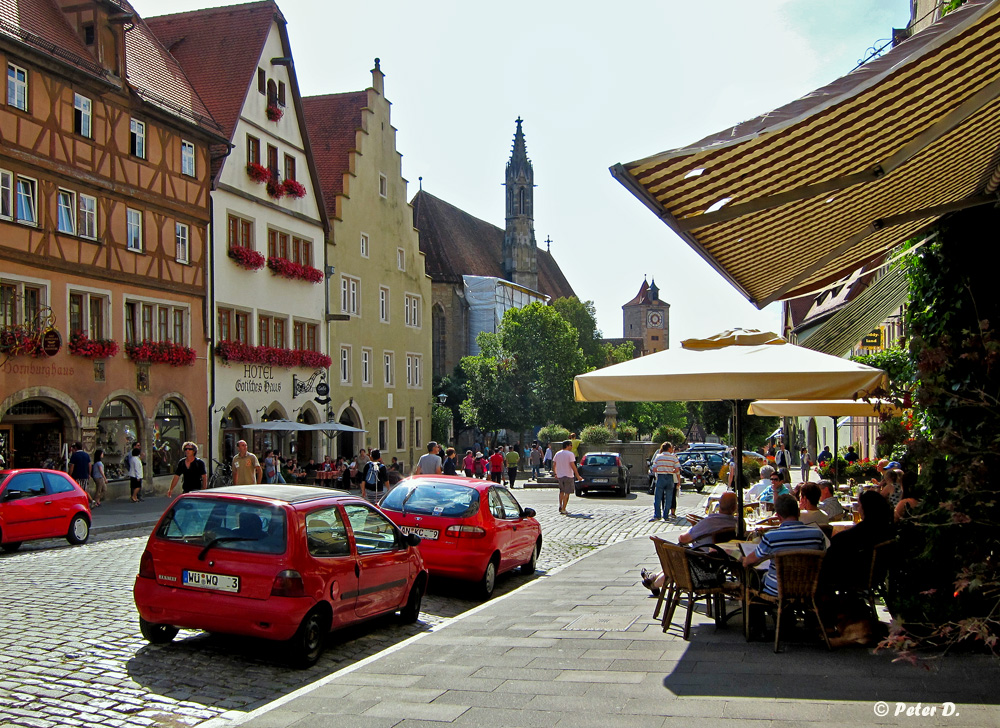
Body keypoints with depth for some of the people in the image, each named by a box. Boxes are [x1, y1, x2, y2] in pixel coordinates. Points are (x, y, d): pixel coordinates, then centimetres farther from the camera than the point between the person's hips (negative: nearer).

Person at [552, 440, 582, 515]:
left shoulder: (557, 454, 6)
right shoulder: (570, 454, -11)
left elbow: (553, 466, 8)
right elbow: (573, 466, -18)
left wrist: (555, 474, 21)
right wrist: (577, 476, -14)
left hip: (559, 476, 6)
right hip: (568, 476, -5)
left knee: (561, 491, 23)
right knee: (567, 493, 1)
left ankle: (560, 506, 13)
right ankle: (563, 510, -1)